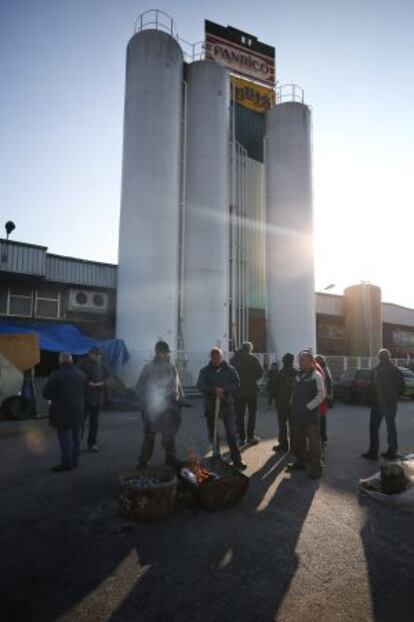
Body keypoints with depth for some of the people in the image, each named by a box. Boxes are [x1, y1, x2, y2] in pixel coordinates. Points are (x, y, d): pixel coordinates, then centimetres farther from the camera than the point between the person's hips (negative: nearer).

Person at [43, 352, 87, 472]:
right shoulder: (81, 374, 6)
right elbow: (85, 392, 12)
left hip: (63, 412, -6)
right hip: (78, 411, 6)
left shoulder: (57, 374, -15)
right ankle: (74, 461, 22)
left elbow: (47, 393, -15)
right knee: (76, 437, 14)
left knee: (65, 438, 2)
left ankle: (66, 463, 6)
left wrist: (53, 397, 5)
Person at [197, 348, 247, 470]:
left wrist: (224, 389, -18)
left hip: (227, 404, -2)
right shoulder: (205, 371, 3)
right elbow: (200, 386, -6)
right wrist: (213, 390, -22)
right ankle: (216, 456, 33)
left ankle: (236, 460, -2)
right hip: (210, 405, 2)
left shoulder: (230, 370, 1)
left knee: (231, 433, -5)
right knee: (212, 432, 14)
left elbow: (236, 384, -2)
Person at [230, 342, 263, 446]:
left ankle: (241, 438, 10)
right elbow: (260, 372, -7)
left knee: (239, 414, 9)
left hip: (237, 390, 3)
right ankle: (250, 437, 7)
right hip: (251, 389, -3)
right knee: (252, 413, 10)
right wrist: (253, 379, 9)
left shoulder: (233, 359, 3)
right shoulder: (252, 358, -8)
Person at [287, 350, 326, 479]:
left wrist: (309, 406, -17)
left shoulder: (316, 375, -11)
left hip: (311, 414, -7)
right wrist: (293, 405, 9)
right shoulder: (298, 376, 11)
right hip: (298, 413, 7)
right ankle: (299, 462, 34)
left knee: (314, 442, 2)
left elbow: (321, 394, -16)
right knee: (297, 440, 17)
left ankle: (316, 468, 13)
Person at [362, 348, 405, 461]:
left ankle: (373, 452, 4)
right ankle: (392, 451, 17)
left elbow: (370, 387, -14)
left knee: (374, 428, 3)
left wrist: (369, 400, -1)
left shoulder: (375, 371, -13)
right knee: (391, 426, 14)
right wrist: (394, 396, 16)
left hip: (378, 403, -4)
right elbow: (402, 387, 4)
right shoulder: (396, 371, 0)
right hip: (392, 403, 4)